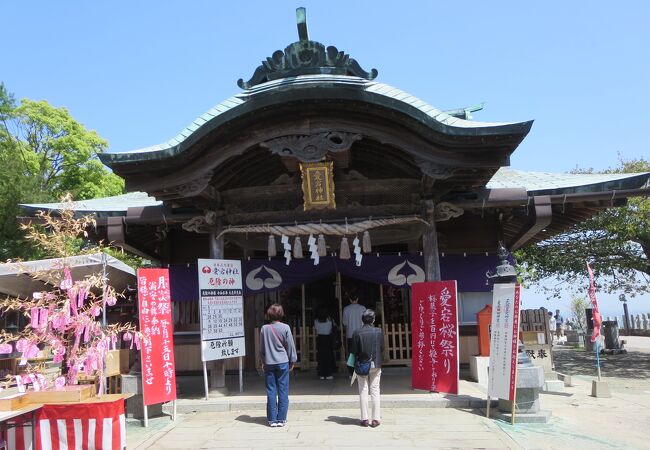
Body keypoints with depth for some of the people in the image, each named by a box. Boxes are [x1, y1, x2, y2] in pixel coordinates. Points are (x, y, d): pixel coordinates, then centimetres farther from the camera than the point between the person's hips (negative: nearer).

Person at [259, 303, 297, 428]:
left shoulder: (264, 328, -1)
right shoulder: (285, 328, -7)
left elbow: (261, 347, 7)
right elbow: (290, 346, -1)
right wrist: (292, 361, 11)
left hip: (269, 363, 2)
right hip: (283, 362, -2)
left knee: (271, 392, 6)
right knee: (283, 391, 4)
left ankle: (272, 419, 9)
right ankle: (281, 419, 5)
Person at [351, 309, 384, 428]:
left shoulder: (357, 333, -11)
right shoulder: (378, 332, -7)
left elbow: (354, 351, -8)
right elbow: (382, 348, -1)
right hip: (376, 365, 1)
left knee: (363, 391, 8)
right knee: (375, 391, 7)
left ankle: (365, 419, 10)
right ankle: (375, 419, 8)